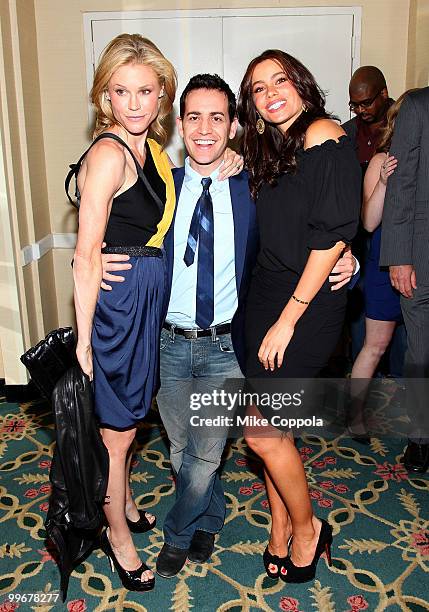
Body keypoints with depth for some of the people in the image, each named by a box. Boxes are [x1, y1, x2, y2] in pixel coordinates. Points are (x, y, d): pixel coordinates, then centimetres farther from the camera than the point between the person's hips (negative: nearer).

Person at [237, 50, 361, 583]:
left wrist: (289, 319, -16)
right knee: (271, 424, 10)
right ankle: (281, 530, 28)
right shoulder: (269, 150, 15)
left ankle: (308, 528, 21)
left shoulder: (323, 136, -10)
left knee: (262, 427, -4)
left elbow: (332, 236, -17)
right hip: (265, 293, 7)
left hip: (309, 302, -7)